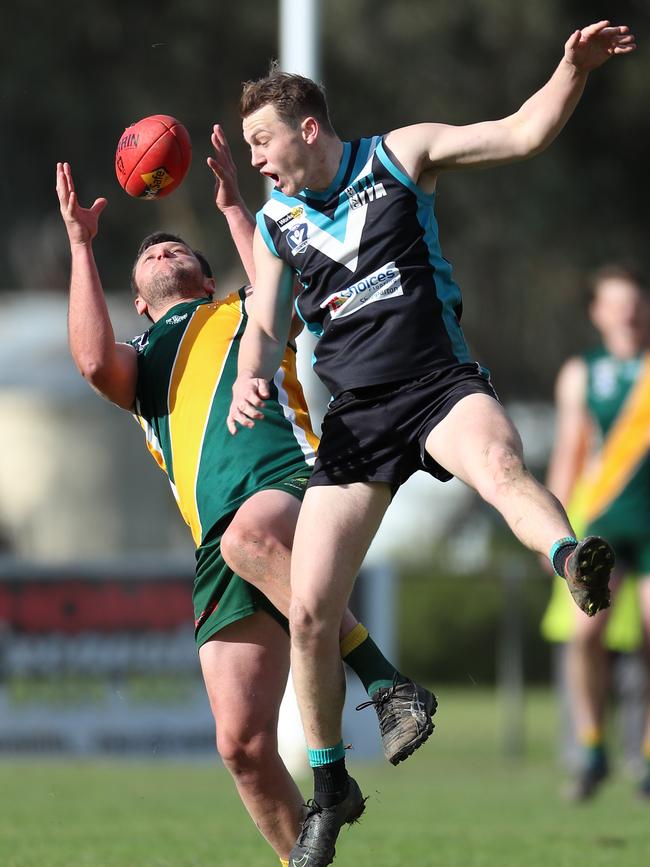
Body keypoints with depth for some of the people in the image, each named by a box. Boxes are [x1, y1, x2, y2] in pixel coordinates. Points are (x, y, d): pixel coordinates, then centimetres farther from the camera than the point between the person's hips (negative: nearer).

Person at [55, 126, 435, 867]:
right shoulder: (139, 363, 32)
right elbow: (93, 360, 8)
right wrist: (81, 246, 14)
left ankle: (385, 680, -37)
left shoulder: (245, 314, 28)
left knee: (250, 536, -43)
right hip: (222, 547, 3)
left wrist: (232, 208, 9)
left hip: (294, 479, -3)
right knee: (242, 742, -11)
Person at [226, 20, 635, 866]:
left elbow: (522, 134, -2)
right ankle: (330, 788, 14)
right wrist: (250, 381, -8)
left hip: (441, 383, -4)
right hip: (356, 413, 4)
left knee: (500, 460, -41)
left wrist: (573, 71, -19)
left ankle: (576, 563, -71)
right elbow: (266, 326, 15)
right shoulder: (276, 224, 12)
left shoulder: (400, 156, 3)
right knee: (309, 610, -4)